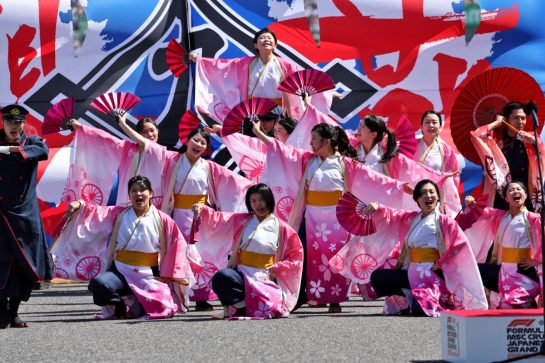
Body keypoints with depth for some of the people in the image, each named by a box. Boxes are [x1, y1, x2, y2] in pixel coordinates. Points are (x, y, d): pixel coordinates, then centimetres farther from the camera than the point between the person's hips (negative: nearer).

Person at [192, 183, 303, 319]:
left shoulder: (281, 228, 6)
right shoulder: (241, 221, 14)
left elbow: (296, 256, 8)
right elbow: (218, 220, 4)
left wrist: (278, 268, -4)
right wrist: (202, 210, -14)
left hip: (265, 277, -2)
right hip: (241, 274, 2)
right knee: (221, 278, -33)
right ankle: (242, 306, -9)